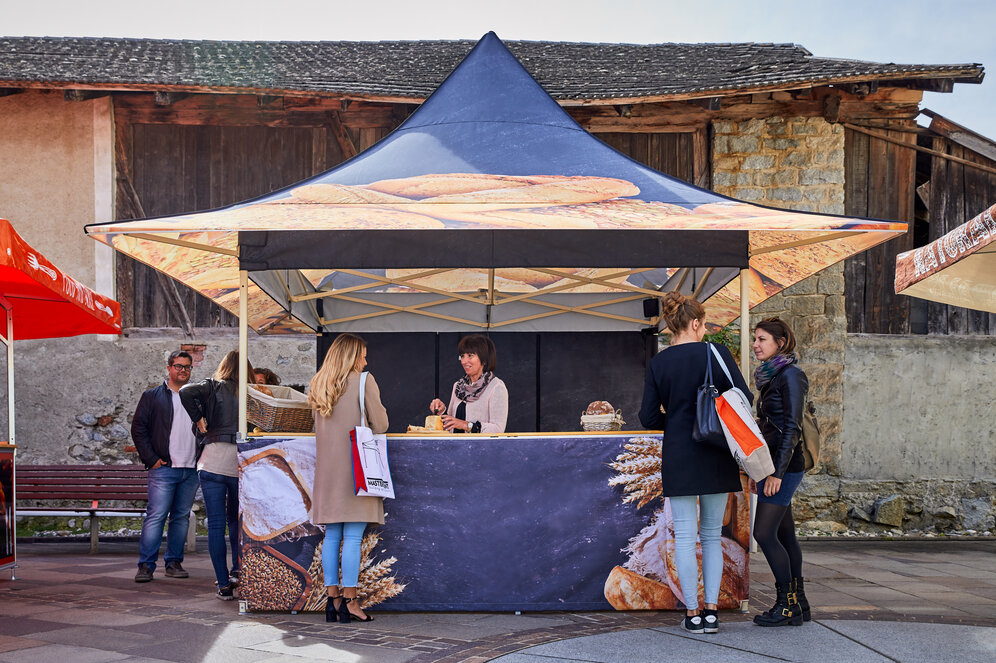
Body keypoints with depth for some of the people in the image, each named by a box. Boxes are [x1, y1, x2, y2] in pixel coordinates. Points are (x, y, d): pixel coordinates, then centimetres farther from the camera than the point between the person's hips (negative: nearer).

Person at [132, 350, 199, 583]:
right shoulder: (152, 396, 5)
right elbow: (138, 429, 1)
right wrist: (151, 459, -7)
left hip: (191, 470, 4)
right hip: (163, 468, -4)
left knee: (182, 517, 7)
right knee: (156, 516, -9)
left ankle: (174, 562, 14)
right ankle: (146, 565, -6)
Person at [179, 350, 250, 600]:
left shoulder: (214, 386, 6)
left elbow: (186, 392, -10)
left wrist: (198, 419, 0)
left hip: (214, 460, -1)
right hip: (242, 463, 1)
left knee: (216, 524, 2)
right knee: (236, 519, 23)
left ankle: (224, 585, 1)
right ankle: (238, 570, 16)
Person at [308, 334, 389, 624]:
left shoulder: (318, 384, 11)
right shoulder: (364, 381, -5)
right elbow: (380, 425, -6)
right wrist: (380, 412, 14)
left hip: (327, 467, 5)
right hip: (355, 467, -5)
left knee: (331, 536, 8)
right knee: (353, 537, -4)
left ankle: (332, 598, 10)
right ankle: (349, 600, -4)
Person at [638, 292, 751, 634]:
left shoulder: (658, 363, -1)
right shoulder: (716, 353, -5)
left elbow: (648, 418, 0)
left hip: (678, 456, 0)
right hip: (716, 456, 0)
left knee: (685, 535, 5)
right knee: (712, 535, 11)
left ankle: (692, 613, 6)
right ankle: (711, 610, 9)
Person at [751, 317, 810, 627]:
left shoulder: (790, 375, -11)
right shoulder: (769, 375, 16)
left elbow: (792, 427, -16)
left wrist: (777, 472, -20)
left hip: (785, 466, -9)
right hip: (772, 465, 9)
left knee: (764, 533, -10)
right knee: (784, 535, 10)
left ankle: (788, 604, -3)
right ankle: (798, 604, 15)